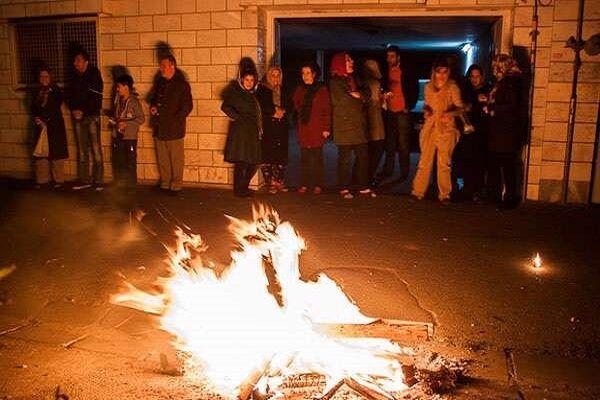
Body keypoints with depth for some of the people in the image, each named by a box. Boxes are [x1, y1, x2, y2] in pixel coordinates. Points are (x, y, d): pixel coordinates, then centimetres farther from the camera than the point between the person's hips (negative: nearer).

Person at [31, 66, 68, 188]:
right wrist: (36, 118, -4)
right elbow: (33, 108, 11)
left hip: (55, 126, -5)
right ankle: (42, 180, 13)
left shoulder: (56, 90, -1)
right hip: (41, 126, 5)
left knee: (56, 152, -4)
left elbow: (55, 108, -9)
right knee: (41, 152, 5)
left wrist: (44, 119, -12)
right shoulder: (37, 91, 13)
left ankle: (59, 180, 3)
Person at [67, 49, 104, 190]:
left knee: (96, 149, -7)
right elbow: (71, 96, 17)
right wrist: (73, 110, -1)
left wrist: (83, 111, -12)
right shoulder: (75, 78, 14)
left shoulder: (94, 75, -2)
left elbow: (96, 98, -8)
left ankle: (98, 181, -4)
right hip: (78, 117, 6)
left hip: (92, 116, -6)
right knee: (82, 150, 7)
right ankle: (84, 180, 13)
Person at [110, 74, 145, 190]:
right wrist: (113, 119, 3)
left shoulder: (134, 102, -11)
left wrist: (126, 123, -18)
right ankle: (119, 184, 23)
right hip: (117, 136, 7)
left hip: (130, 137, -6)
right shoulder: (118, 99, 8)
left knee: (130, 163, 0)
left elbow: (141, 118, -13)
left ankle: (131, 185, 9)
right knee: (117, 162, 12)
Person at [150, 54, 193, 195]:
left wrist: (176, 119, -16)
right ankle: (165, 184, 23)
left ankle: (176, 186, 10)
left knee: (176, 160, 0)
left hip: (174, 129, -6)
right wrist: (152, 106, 6)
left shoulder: (182, 84, -7)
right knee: (162, 159, 12)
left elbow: (187, 106, -10)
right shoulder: (160, 82, 13)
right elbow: (154, 98, 27)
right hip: (159, 128, 7)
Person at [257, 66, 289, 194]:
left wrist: (282, 111, -2)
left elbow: (288, 106, 18)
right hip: (267, 127, -4)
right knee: (267, 156, -7)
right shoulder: (262, 90, 5)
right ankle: (269, 183, -1)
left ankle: (278, 181, 11)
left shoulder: (283, 90, 18)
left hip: (281, 127, 4)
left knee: (281, 156, 1)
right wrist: (273, 112, -10)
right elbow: (260, 107, -4)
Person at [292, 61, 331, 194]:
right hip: (303, 128, 4)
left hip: (317, 129, -4)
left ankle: (318, 185, 7)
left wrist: (326, 128, -11)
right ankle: (304, 184, 11)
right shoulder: (300, 90, 12)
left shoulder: (322, 89, -1)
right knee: (305, 157, 5)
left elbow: (327, 110, -5)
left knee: (317, 157, 0)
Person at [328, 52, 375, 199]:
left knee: (363, 156, 5)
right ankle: (344, 189, 6)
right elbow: (341, 100, -15)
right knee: (345, 159, -2)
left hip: (359, 125, 6)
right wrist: (359, 98, -3)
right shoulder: (335, 82, -2)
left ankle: (363, 187, 13)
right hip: (344, 126, -6)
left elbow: (366, 94, 10)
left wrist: (357, 94, -10)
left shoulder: (354, 79, 19)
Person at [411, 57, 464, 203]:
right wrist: (426, 111, -2)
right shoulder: (428, 87, 9)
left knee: (444, 163, 1)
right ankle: (418, 191, 8)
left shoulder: (453, 87, -3)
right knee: (424, 161, 1)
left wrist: (450, 113, -24)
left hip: (446, 128, -3)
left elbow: (460, 108, -4)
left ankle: (444, 194, 11)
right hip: (430, 127, 3)